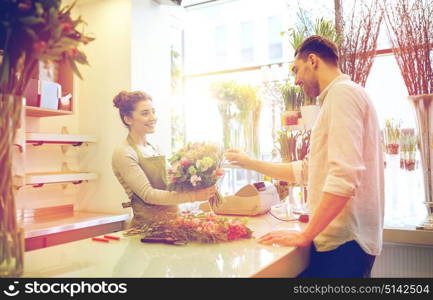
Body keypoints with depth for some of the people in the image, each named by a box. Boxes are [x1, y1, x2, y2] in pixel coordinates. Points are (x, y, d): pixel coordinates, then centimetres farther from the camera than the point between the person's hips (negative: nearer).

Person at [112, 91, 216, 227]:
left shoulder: (153, 148, 13)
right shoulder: (123, 153, -7)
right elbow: (148, 194, -15)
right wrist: (193, 196, -22)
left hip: (171, 221, 6)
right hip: (147, 224, -6)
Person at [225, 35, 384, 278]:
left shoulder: (342, 92, -11)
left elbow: (344, 176, -23)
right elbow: (306, 171, 21)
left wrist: (305, 235, -18)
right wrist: (250, 163, 21)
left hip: (343, 242, -9)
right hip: (344, 237, 9)